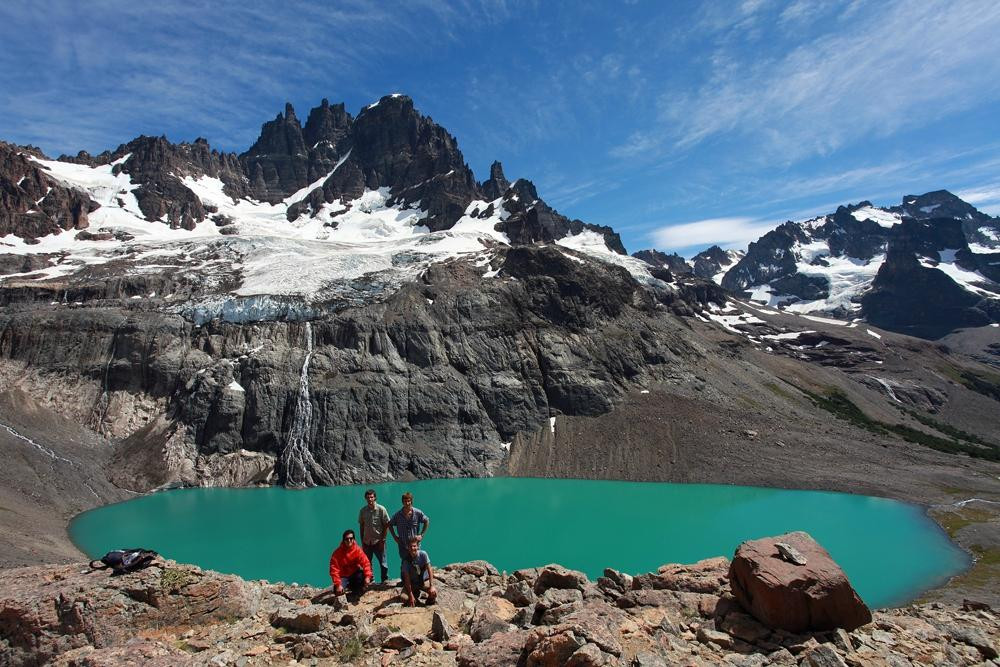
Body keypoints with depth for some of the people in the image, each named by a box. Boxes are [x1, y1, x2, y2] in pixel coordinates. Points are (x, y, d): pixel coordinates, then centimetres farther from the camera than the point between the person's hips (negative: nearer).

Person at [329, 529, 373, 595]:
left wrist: (367, 576, -33)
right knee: (338, 591, -28)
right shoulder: (337, 552, -16)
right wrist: (338, 584, -30)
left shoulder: (358, 549, -10)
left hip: (355, 575, 2)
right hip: (343, 577, -2)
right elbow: (334, 569, -21)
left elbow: (365, 563, -18)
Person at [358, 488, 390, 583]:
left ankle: (385, 581, 16)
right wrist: (362, 541, 6)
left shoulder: (381, 509, -9)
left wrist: (382, 540, -9)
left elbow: (387, 525, -6)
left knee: (383, 562, 4)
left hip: (378, 541, -3)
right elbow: (361, 526, 8)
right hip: (367, 542, 3)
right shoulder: (363, 511, 1)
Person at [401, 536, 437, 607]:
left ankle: (430, 601, 9)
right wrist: (411, 595, -21)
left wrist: (432, 586, -24)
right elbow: (407, 578, -17)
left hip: (424, 580, -1)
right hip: (412, 583, 1)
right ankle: (416, 594, 11)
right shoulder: (406, 560, -18)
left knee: (434, 593, -28)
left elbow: (429, 569, -16)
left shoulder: (423, 554, -18)